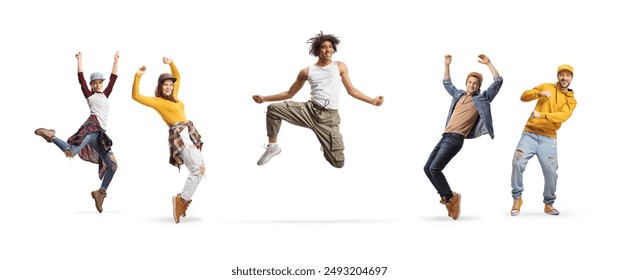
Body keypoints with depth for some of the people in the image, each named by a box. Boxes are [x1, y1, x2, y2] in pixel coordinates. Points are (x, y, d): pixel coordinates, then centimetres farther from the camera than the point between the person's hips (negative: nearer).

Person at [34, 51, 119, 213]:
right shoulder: (89, 95, 13)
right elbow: (81, 78, 3)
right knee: (71, 152, -31)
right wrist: (80, 60, 3)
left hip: (100, 134, 6)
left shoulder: (105, 95, 28)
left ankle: (100, 192, 11)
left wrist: (116, 60, 31)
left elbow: (113, 78, 29)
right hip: (92, 126, -6)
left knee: (112, 165, 2)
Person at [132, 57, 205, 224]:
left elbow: (178, 76, 32)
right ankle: (181, 200, -6)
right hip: (179, 135, -8)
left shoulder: (173, 96, 18)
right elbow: (136, 96, -11)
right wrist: (138, 76, -15)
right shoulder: (156, 101, -1)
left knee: (200, 169, 6)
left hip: (189, 133, 8)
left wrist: (171, 63, 20)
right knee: (197, 170, -16)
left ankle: (183, 199, 14)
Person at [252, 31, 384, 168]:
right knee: (273, 109, -19)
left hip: (329, 117, -1)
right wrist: (264, 98, 7)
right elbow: (289, 93, 16)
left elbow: (351, 90, 13)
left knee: (338, 162, -8)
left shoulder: (340, 66, 9)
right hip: (309, 110, 1)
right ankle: (273, 146, 1)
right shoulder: (307, 71, 9)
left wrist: (372, 100, 1)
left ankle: (326, 145, 30)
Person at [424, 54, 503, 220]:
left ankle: (450, 197, -4)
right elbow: (447, 83, 38)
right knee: (427, 168, 2)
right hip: (445, 136, 7)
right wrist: (447, 65, 30)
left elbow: (498, 82, -3)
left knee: (435, 168, -20)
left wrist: (488, 64, -5)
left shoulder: (482, 98, 5)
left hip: (456, 138, -7)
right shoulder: (459, 94, 21)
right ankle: (446, 197, 12)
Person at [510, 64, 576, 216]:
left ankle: (549, 204, 15)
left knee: (551, 171, -6)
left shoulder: (571, 100, 8)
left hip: (548, 138, 0)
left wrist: (542, 115, -27)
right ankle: (517, 198, 2)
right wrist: (539, 93, -16)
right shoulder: (546, 87, 9)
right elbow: (524, 97, 4)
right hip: (530, 134, 0)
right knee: (518, 163, -14)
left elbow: (563, 116, -12)